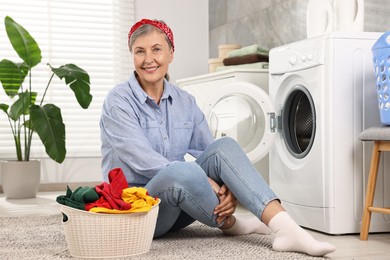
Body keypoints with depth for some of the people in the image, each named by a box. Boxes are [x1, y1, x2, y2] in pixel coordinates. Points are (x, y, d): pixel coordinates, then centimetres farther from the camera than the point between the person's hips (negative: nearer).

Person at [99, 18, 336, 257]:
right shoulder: (119, 101, -11)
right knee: (183, 171, -38)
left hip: (178, 207, 5)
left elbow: (211, 151, 0)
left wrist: (229, 188, -21)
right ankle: (229, 223, -12)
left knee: (225, 146, -20)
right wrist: (205, 182, -27)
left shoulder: (185, 102, 6)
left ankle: (284, 227, -33)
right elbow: (144, 161, -22)